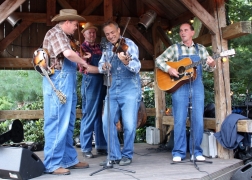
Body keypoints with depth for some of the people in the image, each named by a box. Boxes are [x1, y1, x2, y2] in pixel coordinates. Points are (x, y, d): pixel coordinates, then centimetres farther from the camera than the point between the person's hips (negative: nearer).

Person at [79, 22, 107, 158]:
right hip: (90, 82, -5)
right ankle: (86, 148, 6)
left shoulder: (99, 47, 15)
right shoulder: (82, 48, -1)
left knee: (100, 115, 9)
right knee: (89, 115, -2)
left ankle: (101, 146, 17)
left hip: (102, 82, 5)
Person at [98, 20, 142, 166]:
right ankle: (114, 155, 12)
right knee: (107, 122, -1)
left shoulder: (129, 44, -8)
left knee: (129, 124, -5)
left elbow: (136, 67, -21)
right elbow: (101, 65, 13)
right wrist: (103, 67, -11)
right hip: (113, 90, 5)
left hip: (130, 90, -5)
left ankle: (127, 155, 14)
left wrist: (126, 61, -42)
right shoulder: (107, 47, 11)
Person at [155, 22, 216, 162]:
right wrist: (169, 69, -12)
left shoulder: (201, 49, 15)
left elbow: (208, 68, 12)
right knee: (179, 120, -2)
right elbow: (159, 60, 5)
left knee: (198, 120, 0)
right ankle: (179, 152, 5)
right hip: (179, 86, -2)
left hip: (197, 86, 2)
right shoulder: (175, 48, 9)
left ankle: (196, 151, 11)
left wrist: (212, 64, -11)